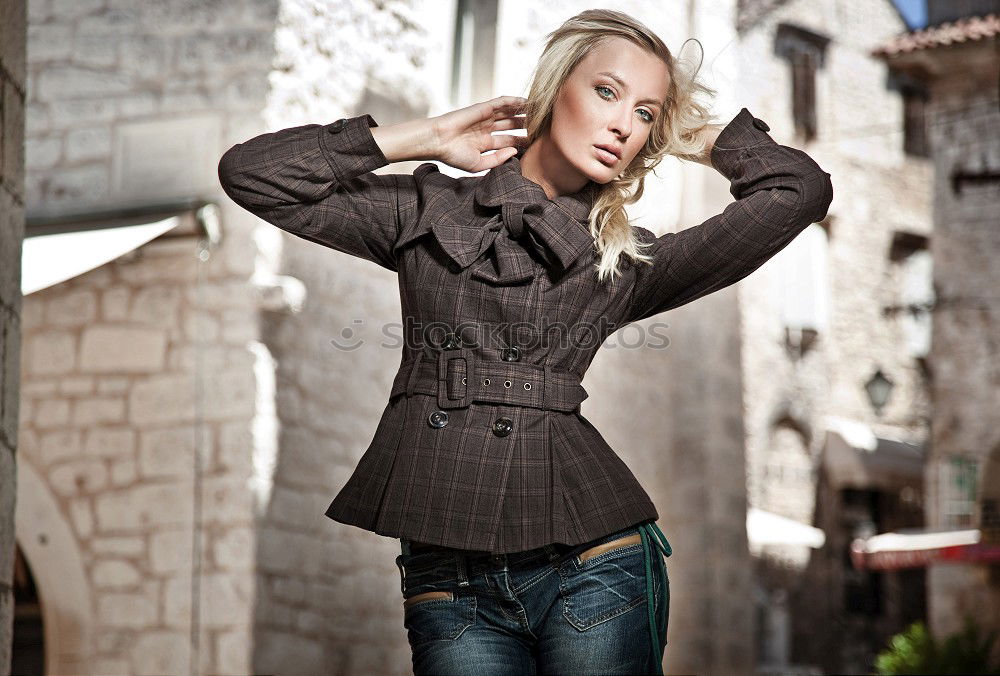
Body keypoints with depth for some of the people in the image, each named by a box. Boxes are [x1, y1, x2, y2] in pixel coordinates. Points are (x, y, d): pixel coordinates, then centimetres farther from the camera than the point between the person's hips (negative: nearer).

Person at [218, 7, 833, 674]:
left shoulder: (626, 264, 11)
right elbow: (251, 172, 7)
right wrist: (425, 138, 10)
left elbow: (800, 189, 4)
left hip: (591, 568, 0)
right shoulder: (427, 211, 13)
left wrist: (689, 131, 18)